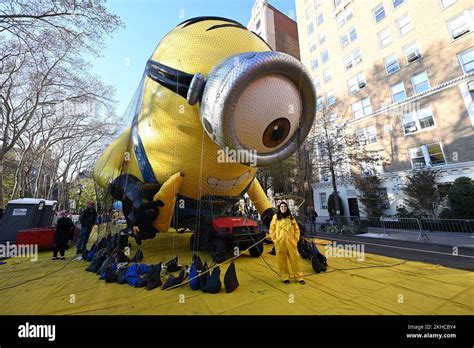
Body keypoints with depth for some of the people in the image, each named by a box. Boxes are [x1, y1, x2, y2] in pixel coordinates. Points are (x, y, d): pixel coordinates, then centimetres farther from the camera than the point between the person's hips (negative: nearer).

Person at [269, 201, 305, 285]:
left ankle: (299, 277, 23)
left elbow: (297, 229, 10)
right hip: (280, 243, -1)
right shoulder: (275, 217, 0)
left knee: (295, 259, 7)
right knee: (282, 261, 8)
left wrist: (296, 239, 3)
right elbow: (272, 230, 2)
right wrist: (275, 240, -3)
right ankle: (285, 277, 24)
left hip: (291, 242, 1)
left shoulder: (291, 217, 6)